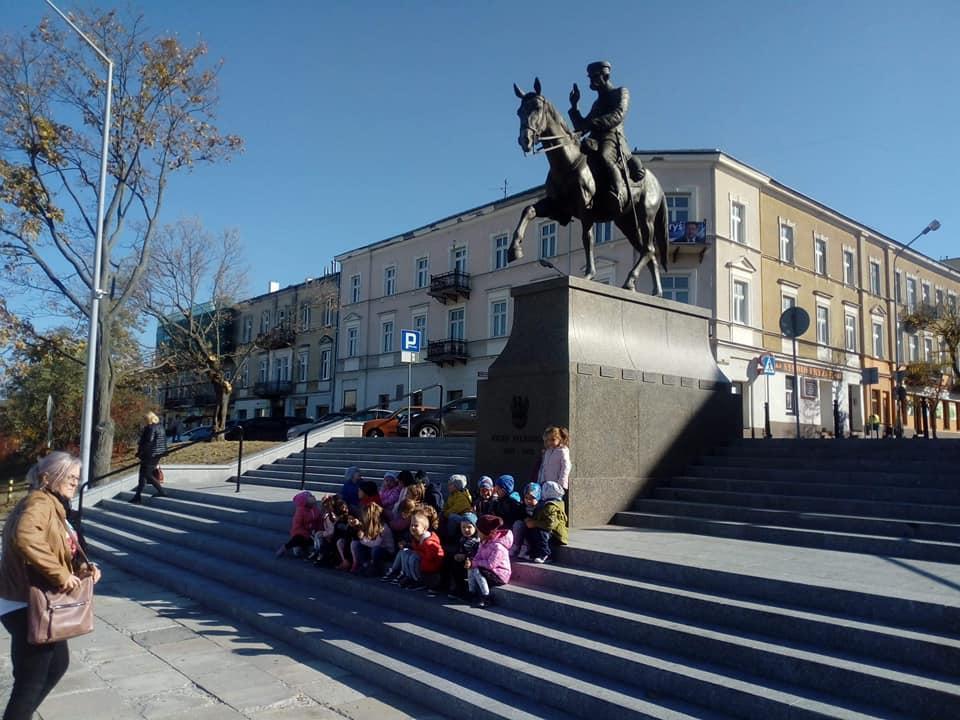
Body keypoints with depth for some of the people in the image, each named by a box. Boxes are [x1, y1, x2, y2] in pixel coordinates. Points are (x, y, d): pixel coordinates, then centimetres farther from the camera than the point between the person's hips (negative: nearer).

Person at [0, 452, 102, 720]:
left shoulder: (54, 506, 13)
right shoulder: (39, 503, -19)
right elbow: (25, 538, -40)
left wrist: (81, 567, -1)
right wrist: (60, 574, -35)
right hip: (25, 606, -11)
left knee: (58, 663, 24)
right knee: (31, 680, -1)